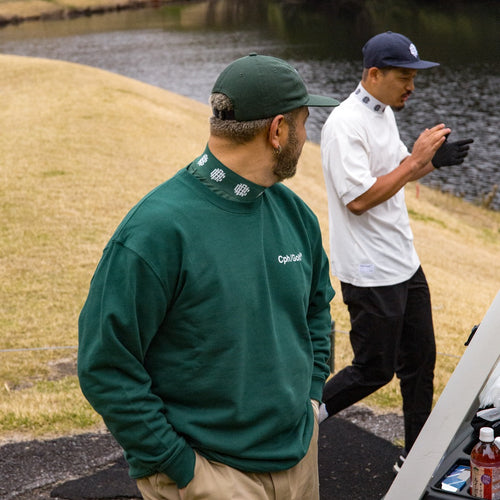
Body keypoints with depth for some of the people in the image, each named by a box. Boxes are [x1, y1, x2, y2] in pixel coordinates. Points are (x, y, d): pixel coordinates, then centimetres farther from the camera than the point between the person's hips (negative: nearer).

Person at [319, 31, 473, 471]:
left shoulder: (385, 112, 10)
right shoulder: (345, 124, -20)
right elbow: (359, 199, -26)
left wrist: (434, 160, 2)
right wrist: (417, 157, -23)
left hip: (405, 265, 9)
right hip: (371, 275, -9)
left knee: (420, 361, 14)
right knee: (374, 370, 0)